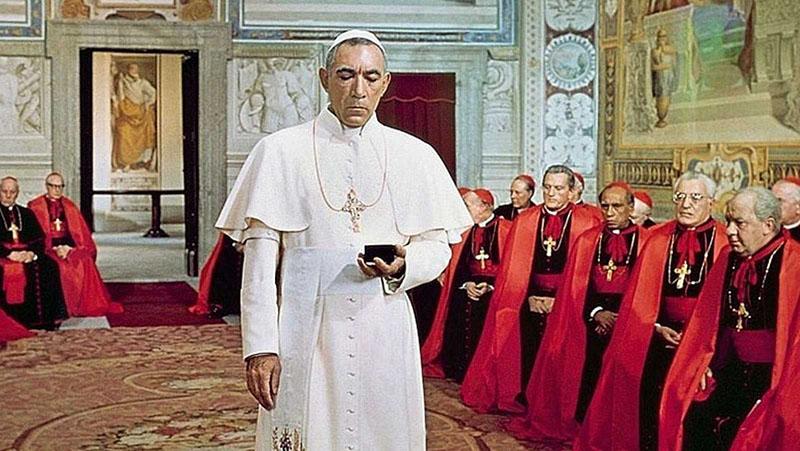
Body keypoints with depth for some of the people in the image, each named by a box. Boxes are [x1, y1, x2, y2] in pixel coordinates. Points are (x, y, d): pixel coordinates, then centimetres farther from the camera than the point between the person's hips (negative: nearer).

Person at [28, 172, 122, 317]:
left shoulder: (70, 206, 18)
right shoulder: (35, 206, 7)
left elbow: (79, 232, 12)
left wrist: (68, 248, -8)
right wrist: (54, 249, -13)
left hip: (69, 246, 3)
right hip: (48, 247, -3)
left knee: (85, 261, -26)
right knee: (60, 265, -33)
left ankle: (88, 305, -23)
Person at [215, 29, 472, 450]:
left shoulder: (415, 155, 7)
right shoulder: (281, 151, 1)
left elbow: (437, 247, 9)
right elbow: (259, 259, -2)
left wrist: (402, 265, -13)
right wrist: (259, 347, -10)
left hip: (384, 334, 2)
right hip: (304, 332, -2)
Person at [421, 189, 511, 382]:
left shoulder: (506, 229, -2)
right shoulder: (465, 231, 15)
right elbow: (457, 263, 12)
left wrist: (490, 286, -14)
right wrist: (466, 283, -6)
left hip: (494, 292, -4)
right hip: (466, 291, 5)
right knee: (463, 336, -2)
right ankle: (465, 376, 7)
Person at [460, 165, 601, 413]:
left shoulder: (587, 224, 2)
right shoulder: (524, 221, 10)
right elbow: (512, 267, 9)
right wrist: (530, 297, -3)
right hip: (530, 303, 2)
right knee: (529, 357, 1)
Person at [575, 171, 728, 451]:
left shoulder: (725, 243, -1)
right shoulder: (658, 239, 8)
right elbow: (640, 294, 9)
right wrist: (658, 327, -4)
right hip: (661, 341, 3)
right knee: (653, 410, 1)